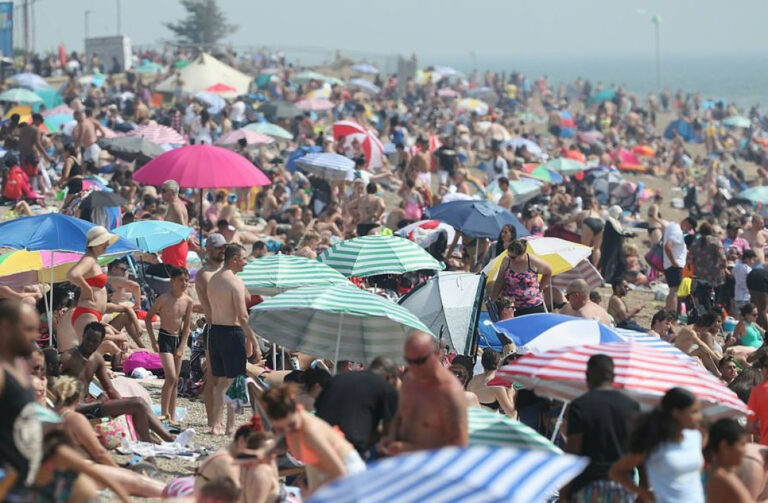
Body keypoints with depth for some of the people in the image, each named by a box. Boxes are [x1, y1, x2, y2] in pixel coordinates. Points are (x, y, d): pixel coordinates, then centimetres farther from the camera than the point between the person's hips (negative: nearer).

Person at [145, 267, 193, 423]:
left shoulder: (188, 301, 1)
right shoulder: (164, 299, -13)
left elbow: (186, 326, 5)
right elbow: (148, 318, -5)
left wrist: (181, 347, -2)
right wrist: (153, 341, -8)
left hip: (179, 339, 6)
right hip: (165, 338, -6)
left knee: (175, 381, 8)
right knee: (171, 377, -16)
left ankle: (172, 416, 14)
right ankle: (164, 414, -12)